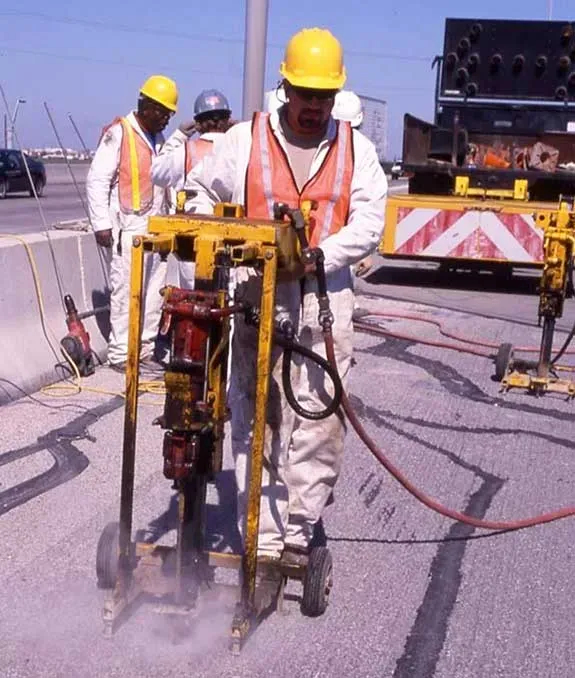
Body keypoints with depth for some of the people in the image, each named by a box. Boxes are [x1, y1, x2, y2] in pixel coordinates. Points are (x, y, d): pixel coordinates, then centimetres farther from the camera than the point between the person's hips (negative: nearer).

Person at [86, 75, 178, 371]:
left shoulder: (158, 139, 18)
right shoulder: (118, 133, -6)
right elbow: (97, 181, -9)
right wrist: (102, 224, -14)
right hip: (130, 227, -7)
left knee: (153, 292, 7)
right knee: (126, 291, -6)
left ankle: (145, 350, 15)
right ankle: (120, 354, 0)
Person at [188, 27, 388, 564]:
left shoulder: (355, 148, 10)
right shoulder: (245, 139, 7)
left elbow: (369, 222, 1)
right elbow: (202, 194, 17)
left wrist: (317, 256, -14)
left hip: (325, 297, 1)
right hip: (258, 295, -1)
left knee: (320, 421, 0)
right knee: (256, 421, 0)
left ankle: (298, 536, 11)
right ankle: (264, 542, 7)